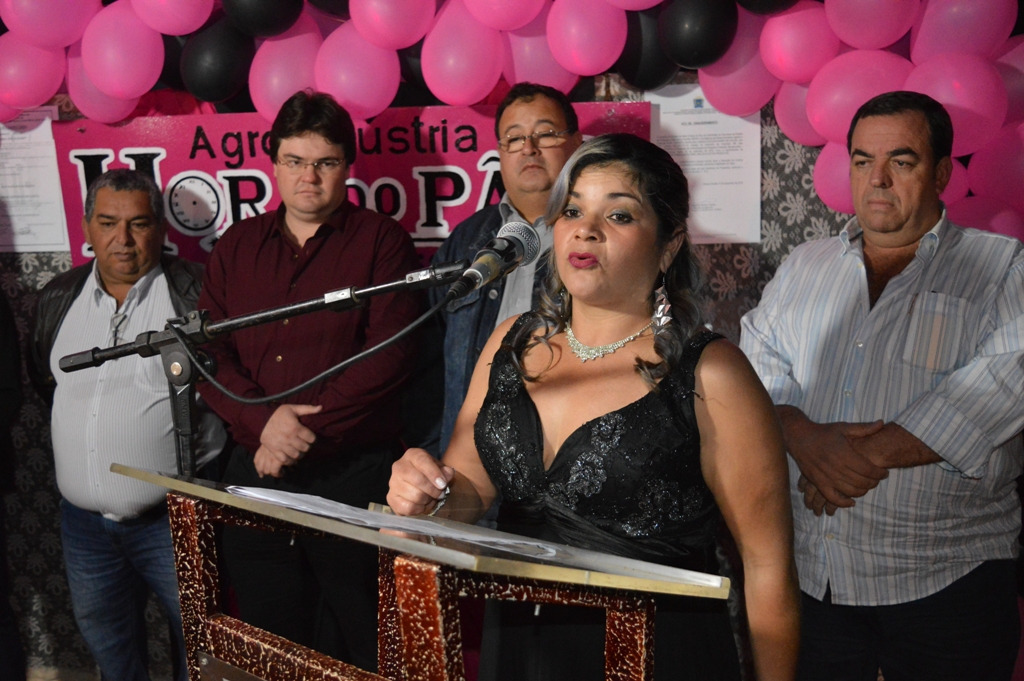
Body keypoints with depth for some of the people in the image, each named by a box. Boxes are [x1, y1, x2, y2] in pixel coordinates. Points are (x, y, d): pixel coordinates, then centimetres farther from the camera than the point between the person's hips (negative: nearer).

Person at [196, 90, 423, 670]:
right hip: (255, 474, 4)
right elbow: (209, 350, 6)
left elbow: (391, 352, -11)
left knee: (357, 649, 6)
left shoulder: (382, 240, 1)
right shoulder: (238, 246, 13)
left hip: (356, 476, -4)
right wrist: (263, 419, -12)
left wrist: (307, 429, -15)